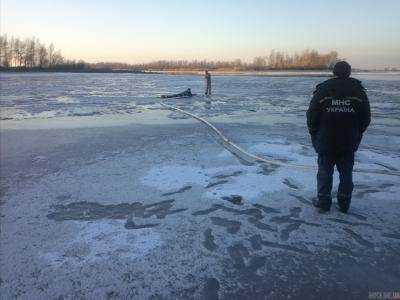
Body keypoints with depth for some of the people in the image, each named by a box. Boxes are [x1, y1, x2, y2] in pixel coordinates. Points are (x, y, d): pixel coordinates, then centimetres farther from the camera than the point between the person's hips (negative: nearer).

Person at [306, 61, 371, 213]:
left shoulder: (322, 90, -7)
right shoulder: (358, 91, -1)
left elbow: (312, 116, -5)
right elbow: (366, 118, 3)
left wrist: (315, 135, 9)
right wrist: (357, 134, 18)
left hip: (326, 142, -2)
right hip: (349, 143, 2)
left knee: (325, 172, 9)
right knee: (346, 173, 13)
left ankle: (323, 202, 16)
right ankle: (344, 204, 21)